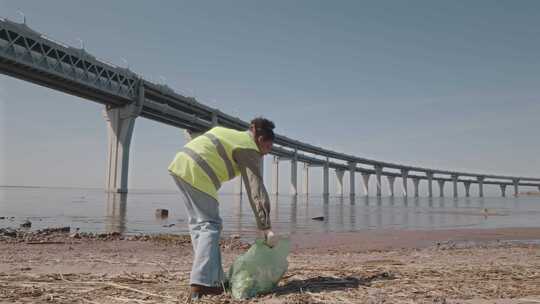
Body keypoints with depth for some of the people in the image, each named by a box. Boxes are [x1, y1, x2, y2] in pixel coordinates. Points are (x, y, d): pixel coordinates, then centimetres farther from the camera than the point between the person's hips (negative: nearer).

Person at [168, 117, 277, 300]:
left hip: (180, 163, 9)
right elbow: (257, 190, -7)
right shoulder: (251, 150, 1)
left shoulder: (230, 132, 25)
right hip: (197, 173, -9)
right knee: (210, 225, -4)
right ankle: (201, 284, -13)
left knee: (198, 224, 11)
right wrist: (266, 227, -9)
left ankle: (214, 278, 15)